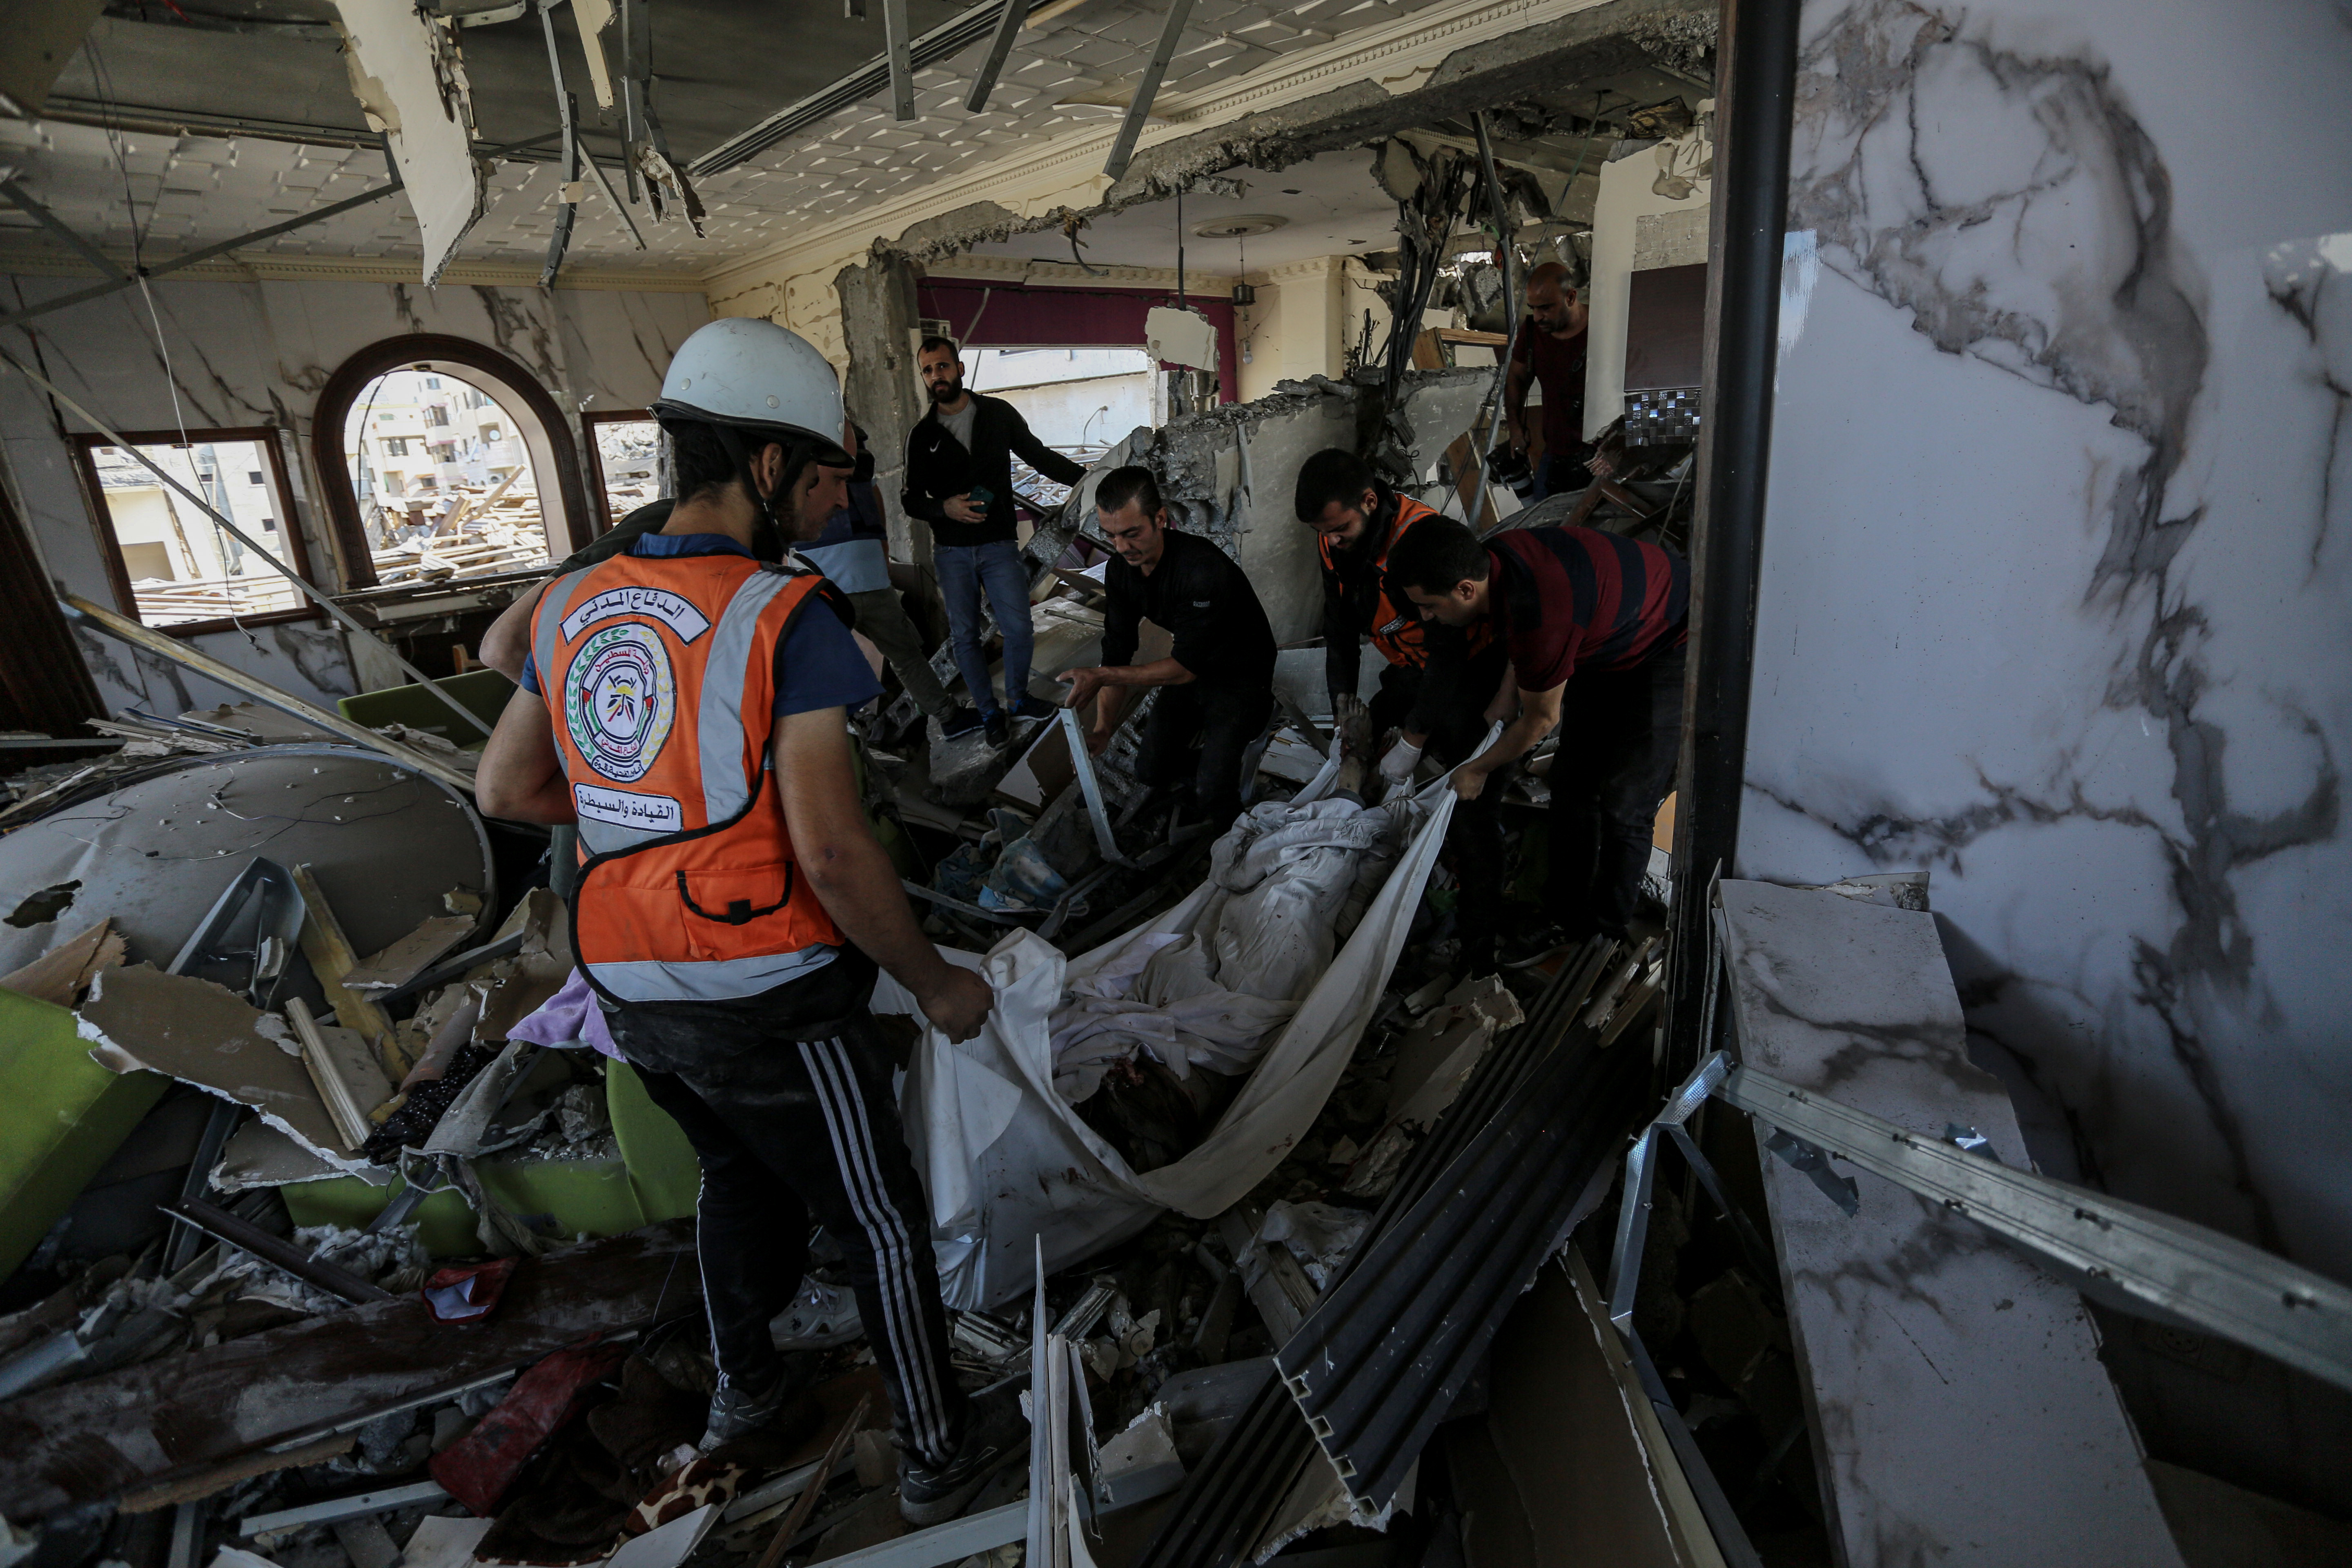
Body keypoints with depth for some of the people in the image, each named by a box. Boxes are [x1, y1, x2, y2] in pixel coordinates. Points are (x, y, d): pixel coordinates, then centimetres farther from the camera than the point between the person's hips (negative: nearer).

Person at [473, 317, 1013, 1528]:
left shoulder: (575, 605, 2)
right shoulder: (787, 617, -20)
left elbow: (503, 789, 11)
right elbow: (831, 852, -24)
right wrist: (937, 985, -11)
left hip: (631, 992, 7)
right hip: (767, 1000, -7)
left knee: (737, 1173, 31)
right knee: (878, 1223, 14)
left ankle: (744, 1386, 51)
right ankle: (938, 1456, 32)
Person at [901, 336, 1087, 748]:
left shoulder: (998, 414, 4)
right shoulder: (923, 434, 5)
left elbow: (1039, 455, 13)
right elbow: (911, 500, 5)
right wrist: (945, 508, -15)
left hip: (999, 544, -1)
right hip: (951, 551, 1)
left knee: (1018, 628, -6)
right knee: (965, 635, 5)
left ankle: (1018, 699, 18)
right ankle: (989, 712, 19)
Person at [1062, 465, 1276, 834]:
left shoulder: (1204, 569, -35)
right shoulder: (1121, 568, -11)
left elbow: (1187, 665, -31)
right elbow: (1117, 652, -9)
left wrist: (1100, 676, -35)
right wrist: (1103, 728, -22)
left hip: (1240, 677, -7)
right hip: (1190, 672, 7)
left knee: (1212, 791, -19)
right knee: (1151, 770, 9)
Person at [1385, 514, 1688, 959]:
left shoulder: (1540, 622, -40)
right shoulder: (1495, 554, -16)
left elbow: (1541, 720, -20)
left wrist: (1478, 770, -6)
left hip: (1675, 645, -9)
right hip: (1612, 641, 9)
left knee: (1621, 804, -10)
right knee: (1572, 783, 8)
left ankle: (1607, 936, 6)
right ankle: (1568, 918, 19)